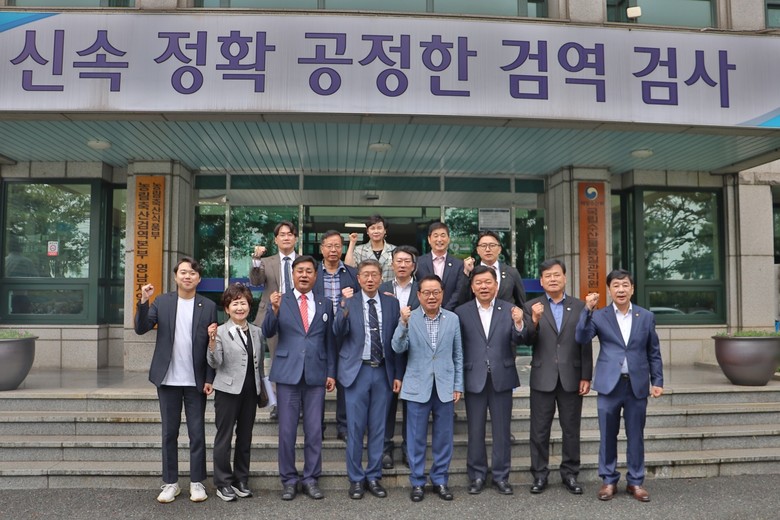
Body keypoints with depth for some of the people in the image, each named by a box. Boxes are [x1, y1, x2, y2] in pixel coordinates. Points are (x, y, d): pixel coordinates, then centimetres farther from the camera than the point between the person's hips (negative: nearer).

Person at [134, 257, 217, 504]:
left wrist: (209, 379, -5)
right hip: (168, 380, 1)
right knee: (169, 433, 9)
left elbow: (212, 345, -1)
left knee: (197, 433, 5)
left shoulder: (208, 306, 0)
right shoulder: (162, 302, 3)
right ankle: (170, 483, 21)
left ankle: (197, 482, 17)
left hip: (196, 381, -1)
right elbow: (141, 328, -6)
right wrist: (144, 301, -20)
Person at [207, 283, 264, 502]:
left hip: (250, 391, 4)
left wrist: (262, 387, 17)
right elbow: (215, 364, -12)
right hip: (228, 390, -4)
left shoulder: (256, 332, 7)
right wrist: (212, 342, -27)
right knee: (224, 437, 4)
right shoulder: (221, 332, -7)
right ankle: (223, 483, 15)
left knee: (245, 436, 12)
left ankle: (241, 480, 24)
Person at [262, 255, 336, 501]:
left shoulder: (325, 304, 9)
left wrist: (331, 372, 4)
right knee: (287, 430, 4)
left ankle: (311, 479, 19)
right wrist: (275, 310, -26)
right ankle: (289, 479, 17)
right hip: (288, 373, -1)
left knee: (314, 430, 6)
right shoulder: (281, 301, 3)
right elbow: (267, 333, -9)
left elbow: (330, 341, 10)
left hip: (316, 374, 2)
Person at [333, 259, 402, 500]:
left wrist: (398, 374, 4)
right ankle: (356, 479, 19)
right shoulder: (348, 302, -1)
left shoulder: (392, 303, 4)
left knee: (378, 427, 10)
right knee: (355, 428, 5)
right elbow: (338, 333, -17)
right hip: (357, 371, -2)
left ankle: (374, 476, 23)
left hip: (383, 372, 2)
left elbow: (397, 340, 6)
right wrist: (344, 308, -35)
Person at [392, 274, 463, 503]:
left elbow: (458, 355, 8)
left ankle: (440, 480, 25)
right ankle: (417, 482, 21)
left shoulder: (453, 319, 4)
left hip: (445, 387, 2)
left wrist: (458, 385, 5)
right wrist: (403, 323, -26)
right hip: (418, 387, -2)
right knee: (416, 438, 6)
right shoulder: (410, 318, -3)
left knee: (443, 437, 10)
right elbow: (398, 348, -12)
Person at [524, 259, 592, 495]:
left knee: (571, 430, 10)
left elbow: (586, 344, 3)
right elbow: (527, 342, -5)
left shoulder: (579, 306, 4)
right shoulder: (532, 307, 2)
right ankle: (539, 475, 19)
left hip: (571, 378, 1)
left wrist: (586, 376, -2)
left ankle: (570, 474, 24)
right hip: (543, 378, 0)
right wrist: (535, 321, -22)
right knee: (539, 431, 7)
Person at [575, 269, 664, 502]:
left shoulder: (646, 317, 7)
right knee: (608, 436, 7)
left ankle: (636, 481, 23)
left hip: (637, 385, 1)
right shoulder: (599, 316, 2)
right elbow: (581, 338, -13)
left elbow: (654, 353, 10)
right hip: (609, 385, -1)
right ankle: (609, 480, 20)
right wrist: (588, 309, -19)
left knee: (636, 436, 9)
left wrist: (657, 381, 4)